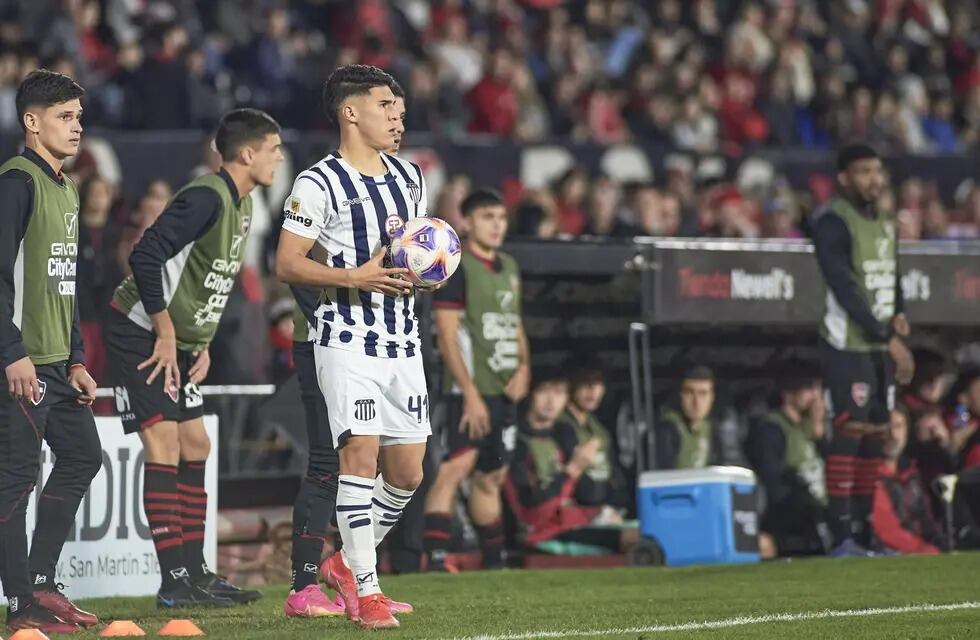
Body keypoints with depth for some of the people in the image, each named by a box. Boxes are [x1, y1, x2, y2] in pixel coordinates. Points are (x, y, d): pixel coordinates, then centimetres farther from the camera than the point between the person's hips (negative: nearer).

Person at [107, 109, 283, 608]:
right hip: (140, 334, -10)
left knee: (194, 447, 11)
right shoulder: (206, 199, -21)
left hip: (178, 339, 10)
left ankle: (194, 572, 17)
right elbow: (146, 257, -28)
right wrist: (165, 334, -22)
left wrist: (202, 345, 11)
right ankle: (174, 582, -13)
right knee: (164, 445, -12)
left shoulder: (240, 205, 11)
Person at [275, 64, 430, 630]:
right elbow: (287, 264, -11)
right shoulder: (319, 184, -8)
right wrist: (355, 277, -22)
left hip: (403, 338, 7)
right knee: (362, 453, -15)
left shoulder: (410, 177, 15)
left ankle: (348, 563, 26)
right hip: (349, 337, -7)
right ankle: (366, 589, -9)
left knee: (408, 471, 6)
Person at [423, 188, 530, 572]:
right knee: (455, 467, -19)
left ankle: (494, 563, 21)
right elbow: (447, 337, -14)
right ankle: (435, 558, -25)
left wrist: (523, 368, 6)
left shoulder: (509, 268, 17)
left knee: (491, 478, 14)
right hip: (470, 390, -8)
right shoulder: (456, 267, -8)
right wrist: (470, 393, -19)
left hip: (505, 392, 8)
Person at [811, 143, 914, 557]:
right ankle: (841, 537, -14)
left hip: (881, 346, 8)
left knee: (874, 436, 7)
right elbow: (846, 289, -19)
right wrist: (887, 338, -21)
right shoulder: (833, 222, -12)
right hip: (847, 345, -8)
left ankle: (861, 534, 12)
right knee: (849, 431, -13)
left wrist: (897, 314, 1)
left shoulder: (883, 222, 15)